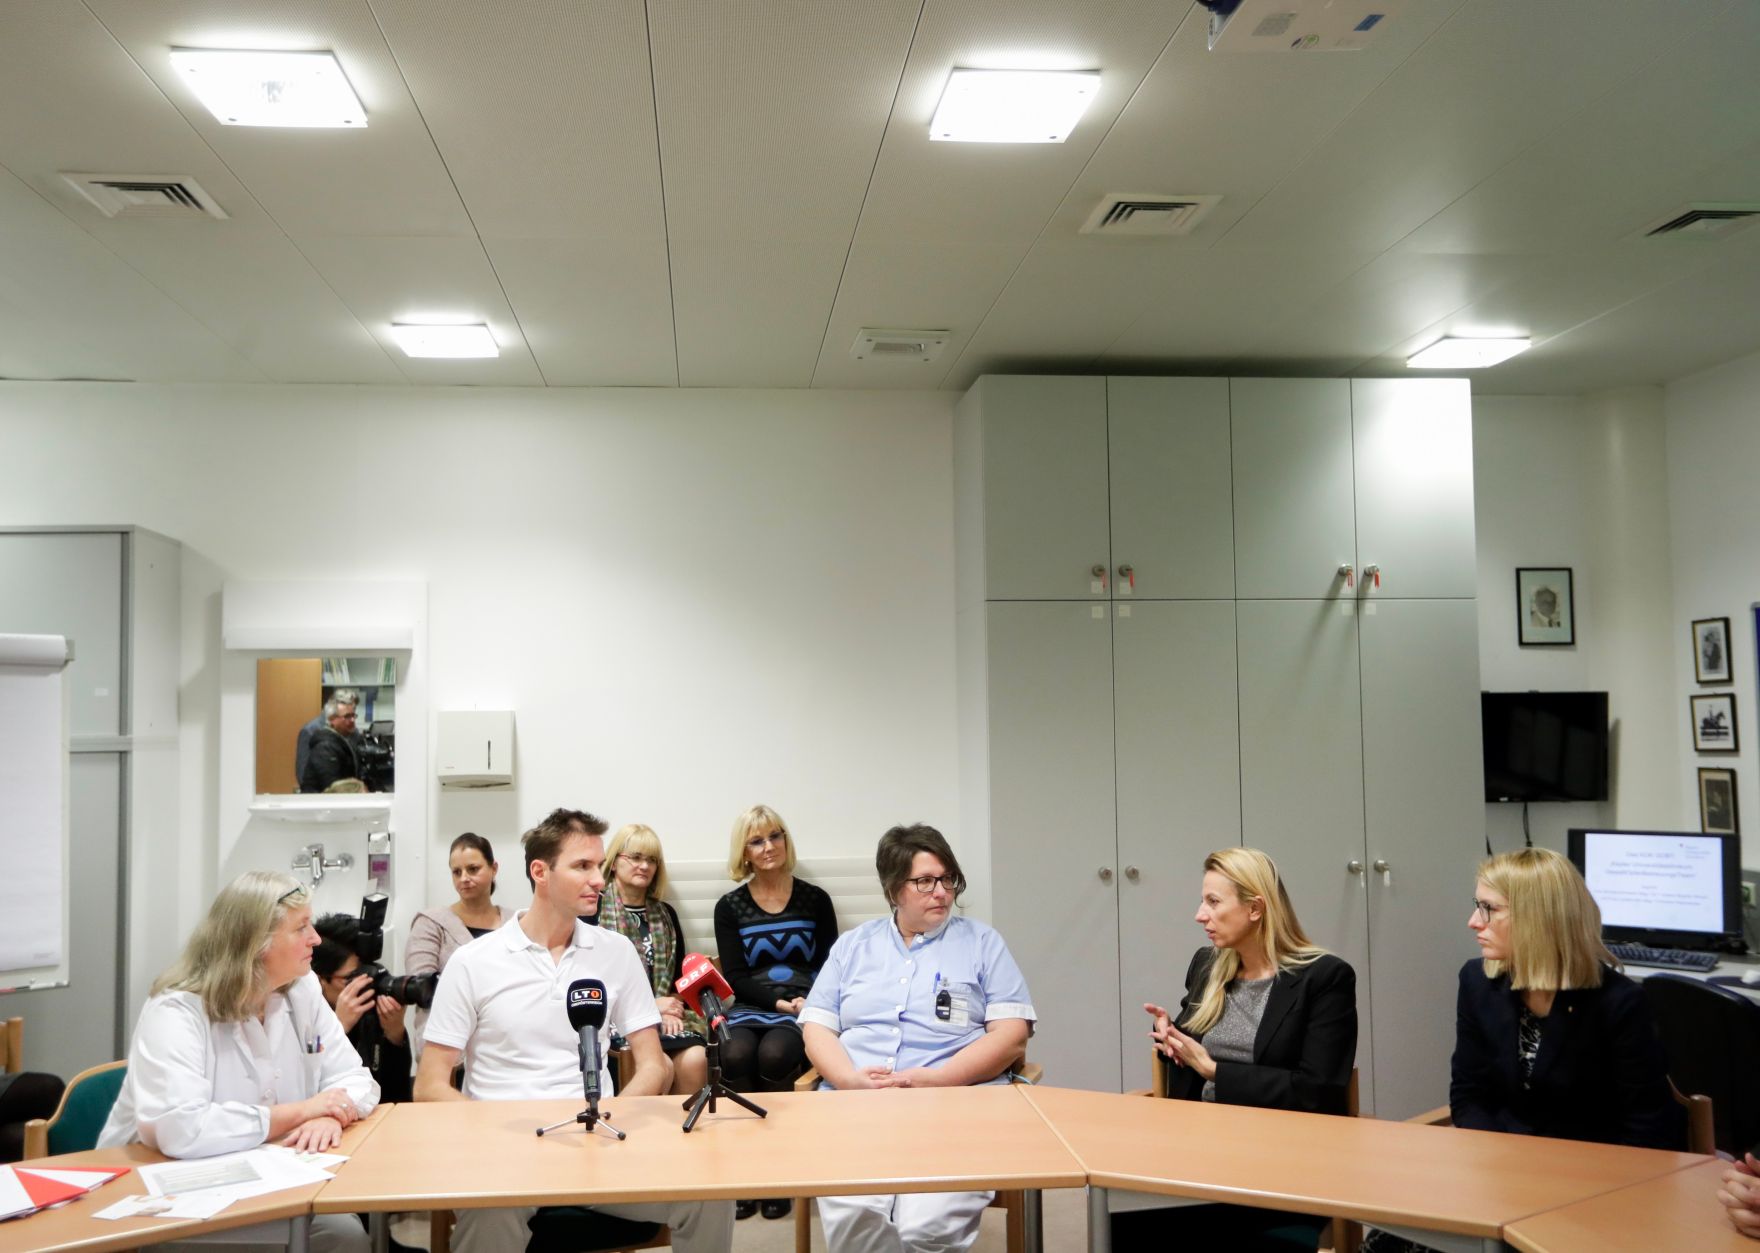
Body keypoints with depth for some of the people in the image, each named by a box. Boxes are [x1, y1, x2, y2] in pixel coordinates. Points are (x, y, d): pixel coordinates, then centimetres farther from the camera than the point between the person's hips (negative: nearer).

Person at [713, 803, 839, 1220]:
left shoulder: (815, 899, 8)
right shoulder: (730, 908, 9)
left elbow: (830, 967, 6)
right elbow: (735, 977, 3)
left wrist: (806, 1003, -13)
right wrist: (780, 1001, -13)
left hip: (803, 1009, -1)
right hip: (749, 1007, 1)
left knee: (774, 1054, -33)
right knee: (735, 1056, -32)